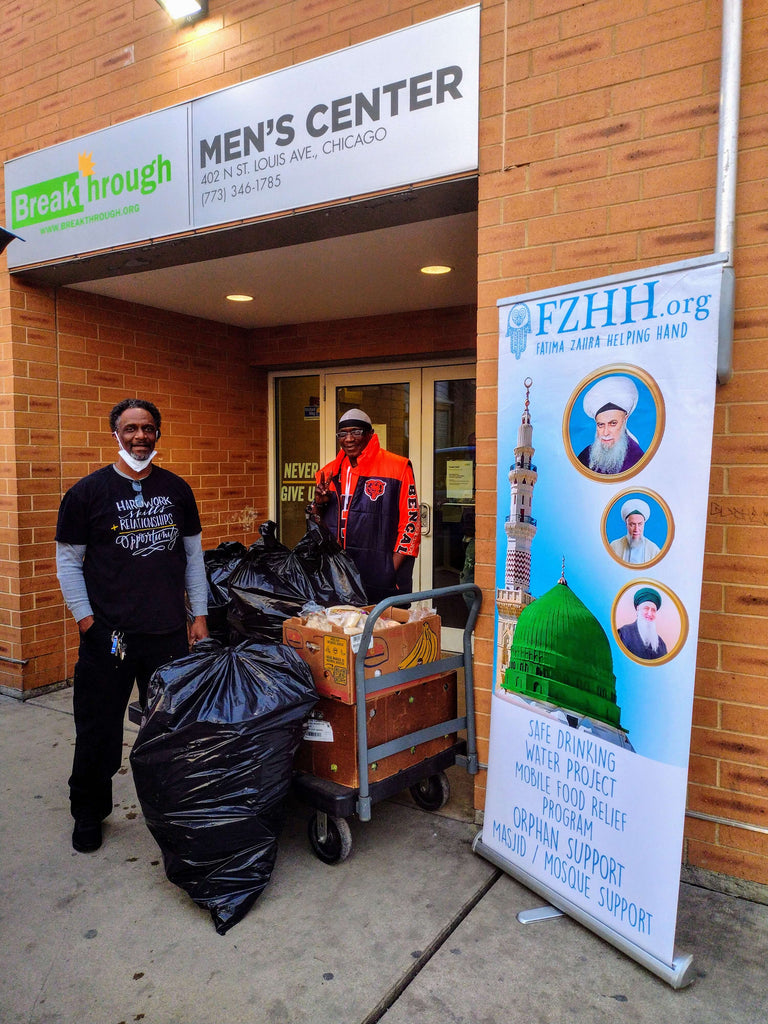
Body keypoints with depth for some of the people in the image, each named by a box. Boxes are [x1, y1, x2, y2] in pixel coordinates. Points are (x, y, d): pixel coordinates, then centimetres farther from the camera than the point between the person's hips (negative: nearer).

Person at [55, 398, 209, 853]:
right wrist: (86, 619, -6)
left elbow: (193, 555, 11)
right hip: (108, 635, -2)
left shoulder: (177, 489, 7)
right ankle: (89, 815, 31)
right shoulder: (88, 491, -1)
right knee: (99, 730, 9)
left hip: (169, 633, 2)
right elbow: (68, 561, 2)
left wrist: (199, 615, 7)